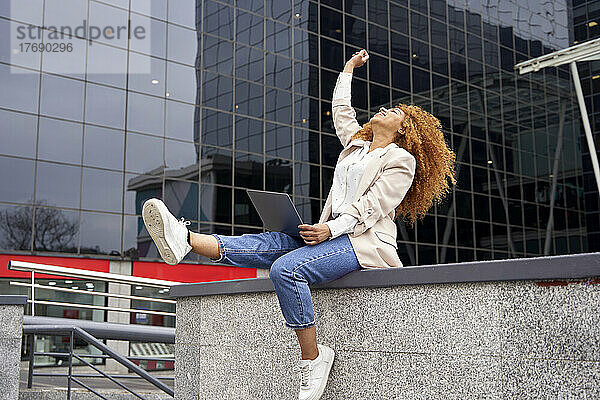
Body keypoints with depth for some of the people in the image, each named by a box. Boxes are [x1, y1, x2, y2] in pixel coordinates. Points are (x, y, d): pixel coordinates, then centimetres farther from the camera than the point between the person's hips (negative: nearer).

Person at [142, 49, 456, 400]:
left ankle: (313, 358, -25)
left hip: (365, 242, -8)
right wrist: (348, 70, 53)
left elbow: (372, 207, -10)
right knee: (262, 246, -15)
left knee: (286, 268, -32)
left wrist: (331, 229, -23)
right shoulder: (357, 144, 27)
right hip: (332, 235, 8)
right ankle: (185, 240, -31)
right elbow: (341, 110, 43)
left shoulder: (401, 159, 3)